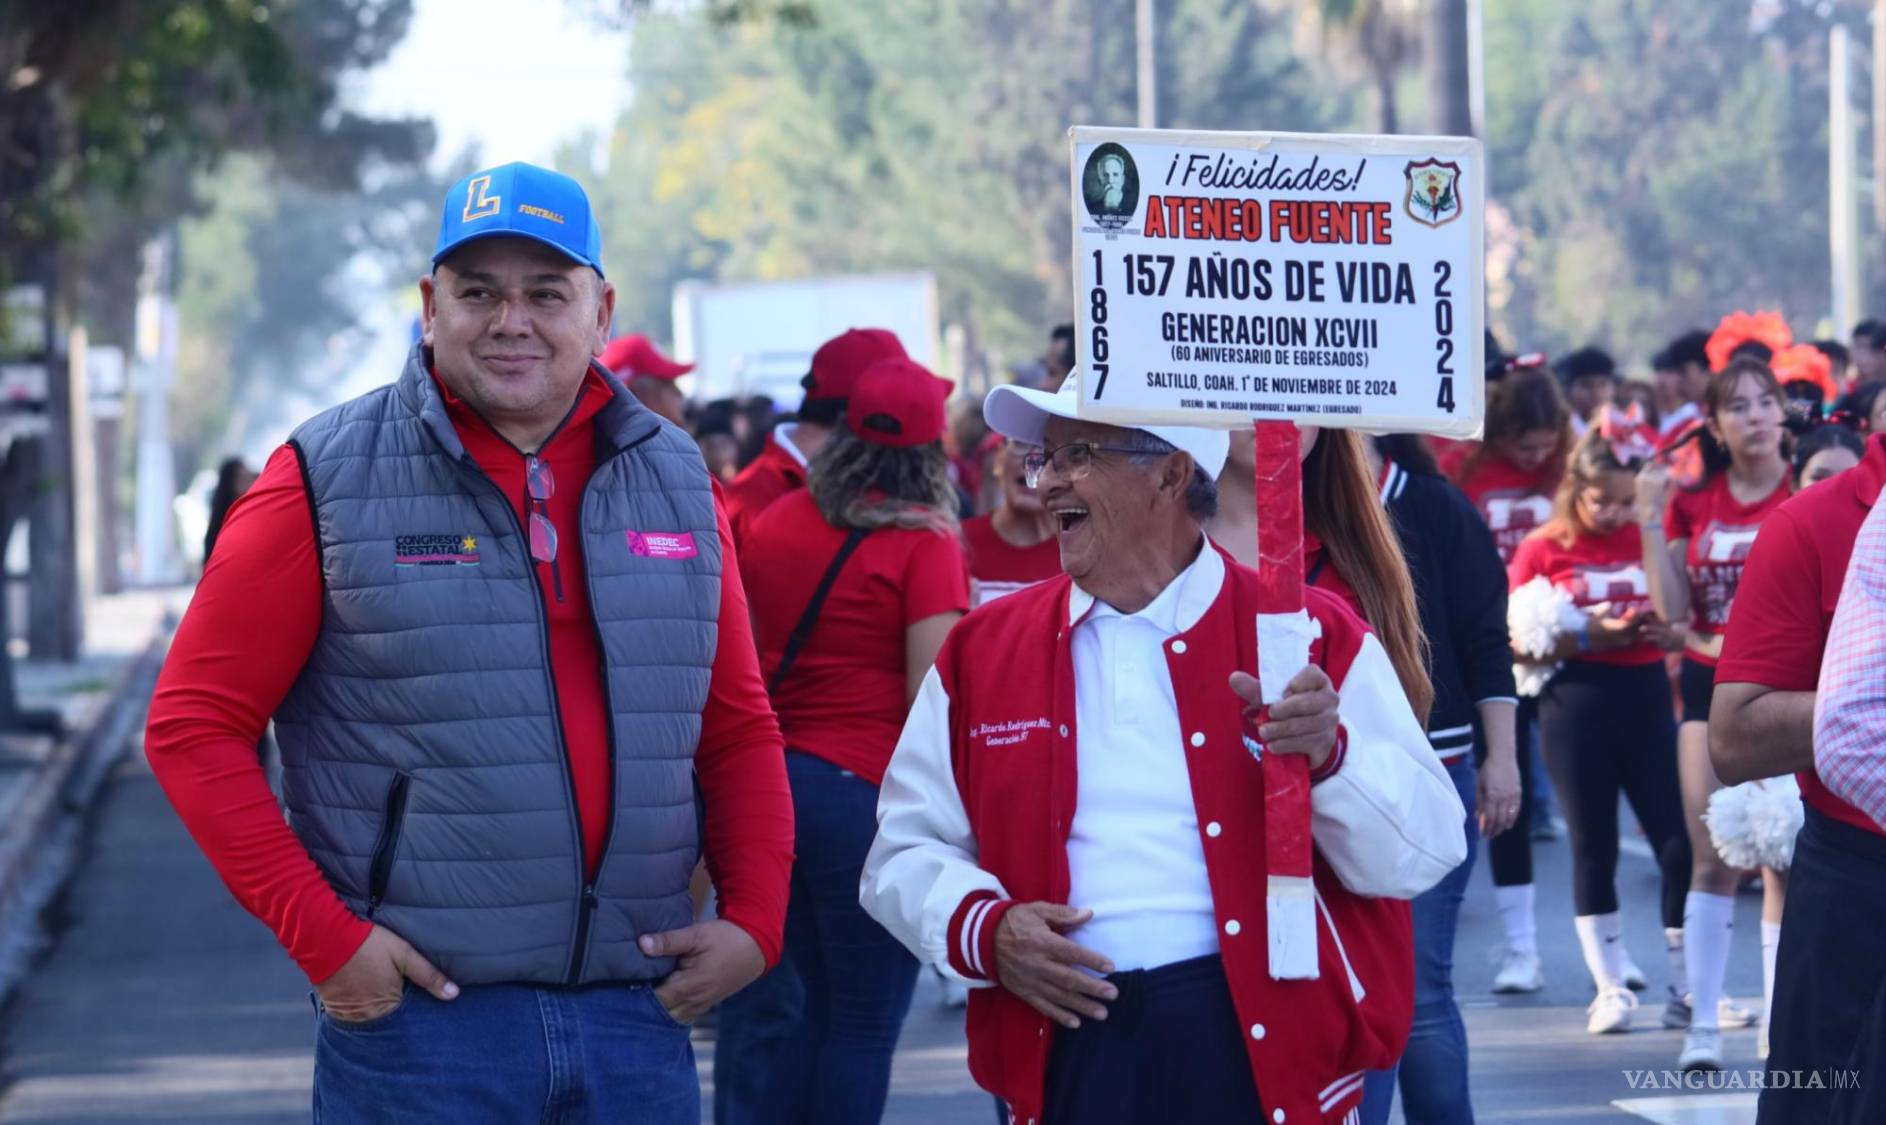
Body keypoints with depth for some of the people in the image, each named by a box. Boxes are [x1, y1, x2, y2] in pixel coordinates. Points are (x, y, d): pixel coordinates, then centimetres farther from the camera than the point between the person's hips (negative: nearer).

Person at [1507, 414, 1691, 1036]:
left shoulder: (1647, 540, 8)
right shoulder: (1542, 549, -1)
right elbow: (1519, 643, -5)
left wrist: (1664, 630, -12)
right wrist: (1589, 637, -17)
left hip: (1645, 697, 2)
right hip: (1576, 701, -2)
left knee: (1680, 843, -3)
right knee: (1594, 845, 4)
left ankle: (1692, 985, 6)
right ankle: (1610, 986, 13)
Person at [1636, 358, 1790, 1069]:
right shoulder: (1692, 503, 5)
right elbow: (1672, 609, 0)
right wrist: (1650, 522, -6)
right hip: (1710, 685, 3)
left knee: (1783, 858, -2)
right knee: (1711, 856, 1)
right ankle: (1702, 1022, 4)